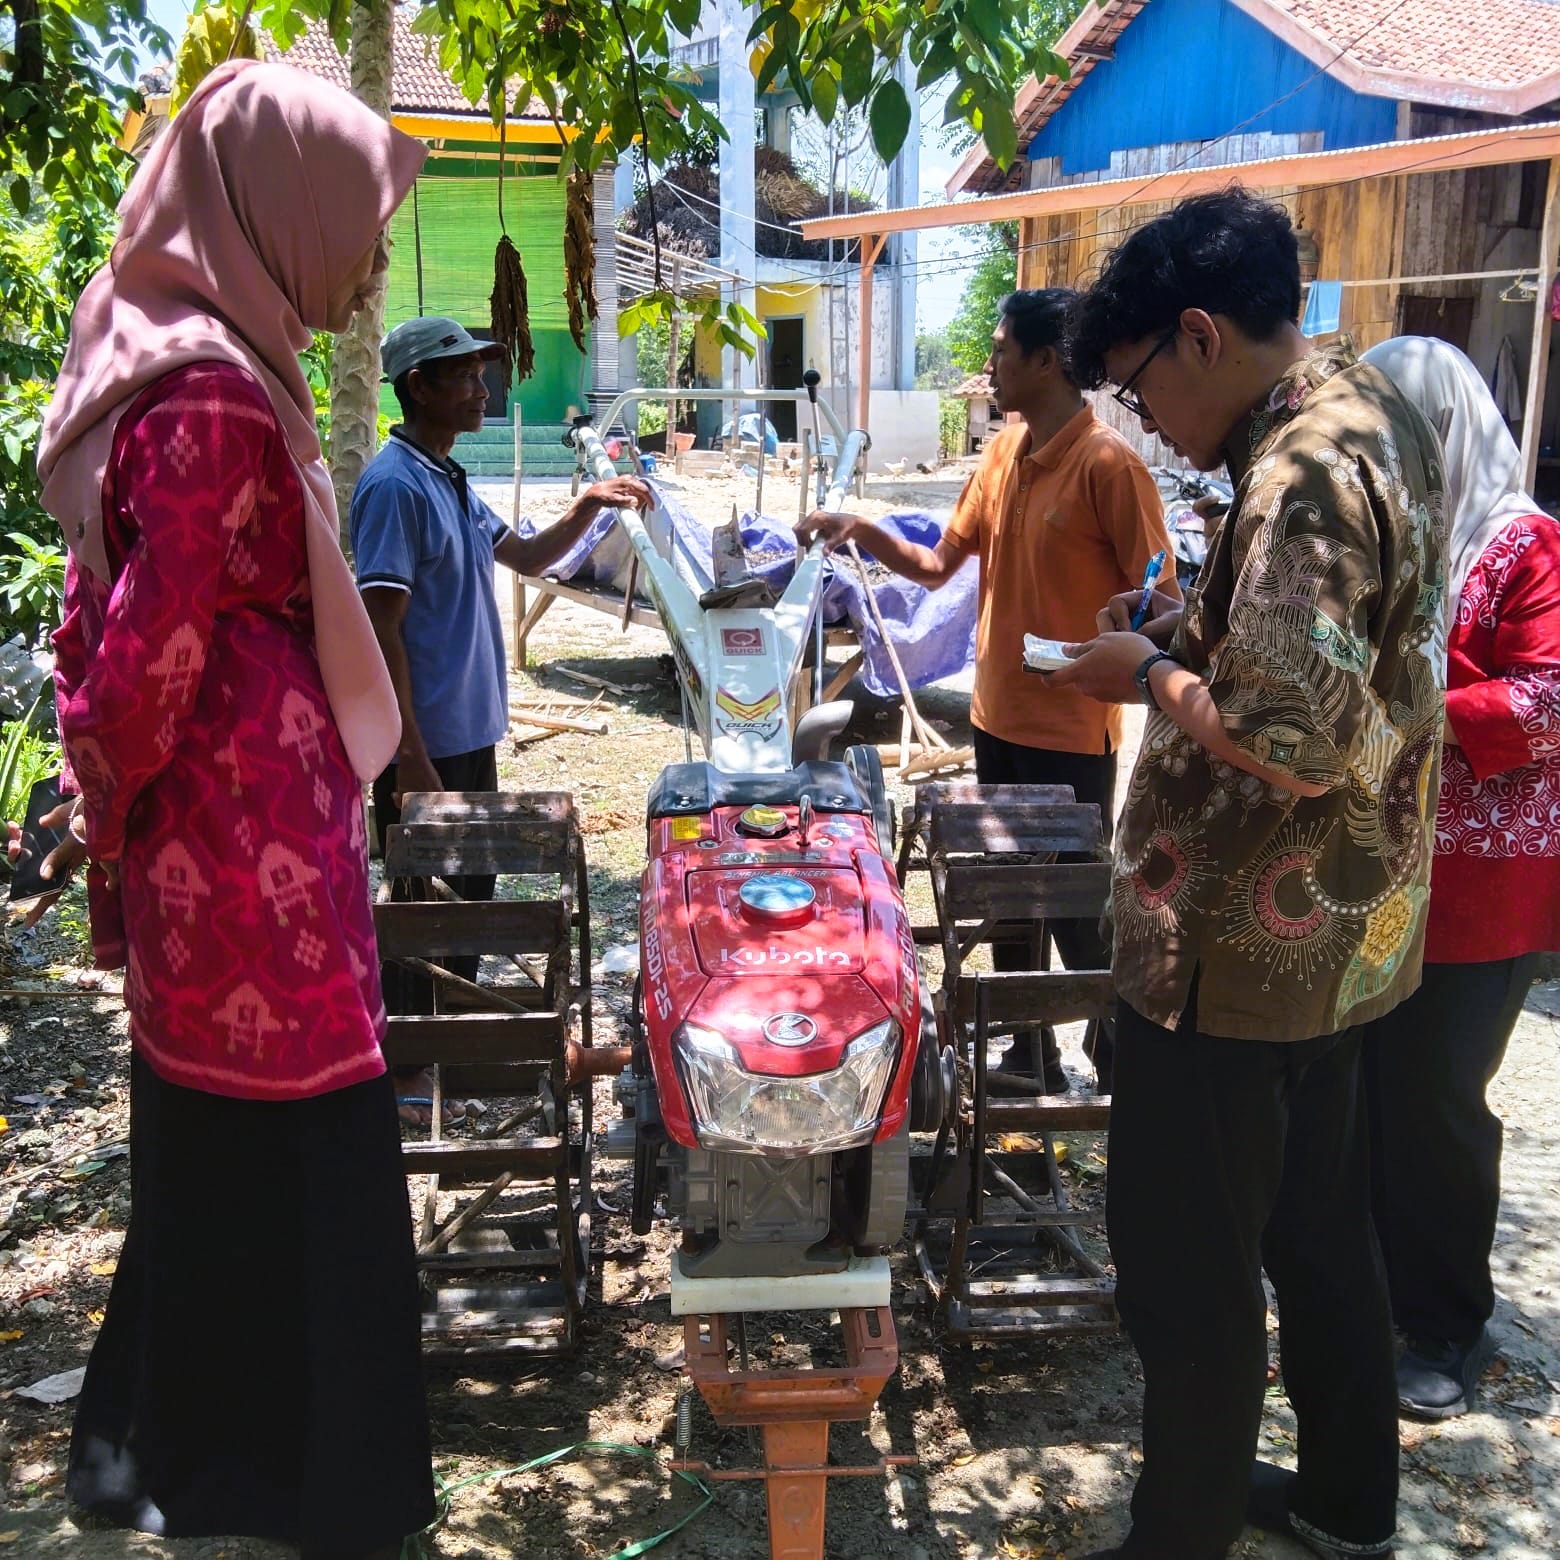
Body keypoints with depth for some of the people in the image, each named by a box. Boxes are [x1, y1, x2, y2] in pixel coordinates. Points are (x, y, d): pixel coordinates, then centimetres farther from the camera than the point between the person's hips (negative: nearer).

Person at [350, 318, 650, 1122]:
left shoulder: (449, 481, 12)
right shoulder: (394, 486, -18)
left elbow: (526, 556, 24)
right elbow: (381, 630, -22)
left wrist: (589, 506, 6)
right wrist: (412, 759, -23)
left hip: (471, 736, 10)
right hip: (425, 746, -9)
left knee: (468, 895, 19)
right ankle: (405, 1069, 17)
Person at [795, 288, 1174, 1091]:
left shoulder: (1108, 463, -16)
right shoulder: (1004, 451, 7)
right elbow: (938, 565, 11)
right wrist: (862, 530, -2)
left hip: (1072, 730, -8)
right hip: (996, 717, 8)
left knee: (1079, 911, 2)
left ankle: (1121, 1074, 20)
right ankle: (1030, 1054, 33)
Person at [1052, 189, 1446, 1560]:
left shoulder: (1306, 471, -23)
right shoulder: (1379, 414, 8)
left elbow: (1292, 742, -31)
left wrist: (1152, 673, -15)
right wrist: (1198, 633, 7)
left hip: (1236, 947, -10)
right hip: (1335, 931, 10)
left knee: (1186, 1269, 5)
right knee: (1319, 1225, 23)